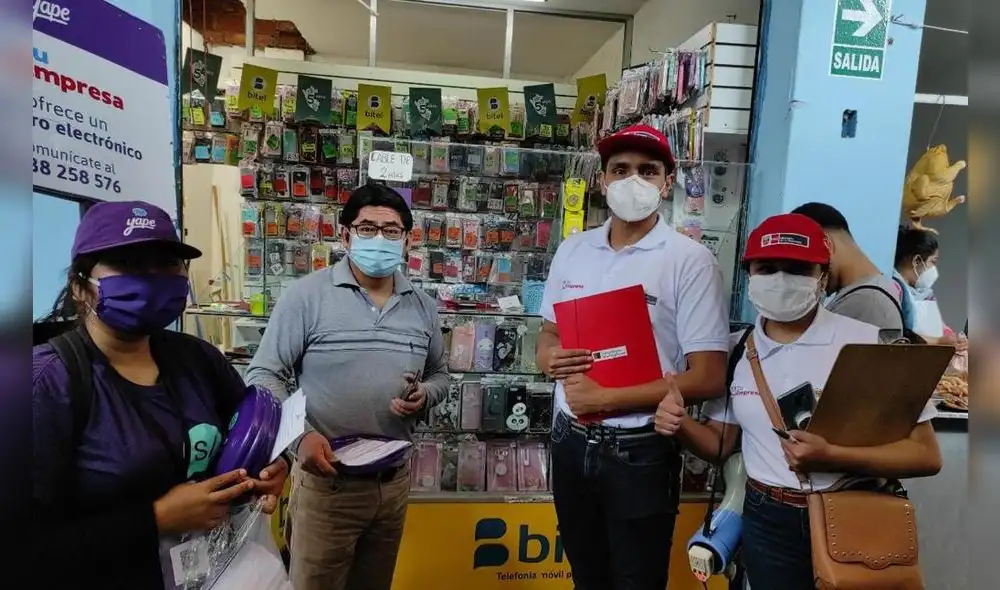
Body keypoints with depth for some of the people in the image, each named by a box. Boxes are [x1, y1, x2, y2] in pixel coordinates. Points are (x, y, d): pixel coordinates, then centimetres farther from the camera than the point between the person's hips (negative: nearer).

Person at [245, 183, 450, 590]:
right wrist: (300, 436, -23)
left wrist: (425, 395, -8)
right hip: (326, 477, -4)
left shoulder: (422, 306, 4)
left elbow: (439, 375, 14)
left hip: (394, 480, 5)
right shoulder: (307, 295, -10)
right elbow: (263, 376, -10)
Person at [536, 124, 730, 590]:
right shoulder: (572, 251, 4)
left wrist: (605, 398, -19)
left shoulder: (689, 260, -12)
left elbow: (708, 378, -16)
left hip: (640, 452, -4)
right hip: (571, 442, 5)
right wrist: (551, 359, -11)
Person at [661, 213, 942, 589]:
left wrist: (831, 458, -25)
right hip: (767, 521, 3)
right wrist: (681, 426, -13)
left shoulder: (868, 343, -12)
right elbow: (720, 443, 8)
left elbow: (925, 455, -10)